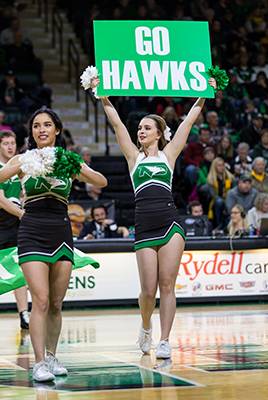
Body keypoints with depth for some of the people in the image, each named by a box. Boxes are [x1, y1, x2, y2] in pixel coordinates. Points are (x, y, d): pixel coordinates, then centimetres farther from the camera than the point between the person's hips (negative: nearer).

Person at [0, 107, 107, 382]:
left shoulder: (67, 160, 7)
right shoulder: (24, 160, 3)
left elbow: (101, 182, -3)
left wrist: (78, 168, -20)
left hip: (61, 233, 3)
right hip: (32, 233, -3)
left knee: (56, 304, 7)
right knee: (41, 300, -14)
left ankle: (51, 357, 21)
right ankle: (39, 363, -13)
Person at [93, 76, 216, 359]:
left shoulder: (168, 154, 13)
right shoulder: (134, 156, 14)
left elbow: (189, 120, 11)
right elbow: (116, 123, 9)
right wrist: (102, 95, 3)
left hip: (170, 224, 0)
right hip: (144, 227, 0)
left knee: (167, 286, -2)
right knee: (149, 290, 0)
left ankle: (164, 341, 5)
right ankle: (146, 327, 29)